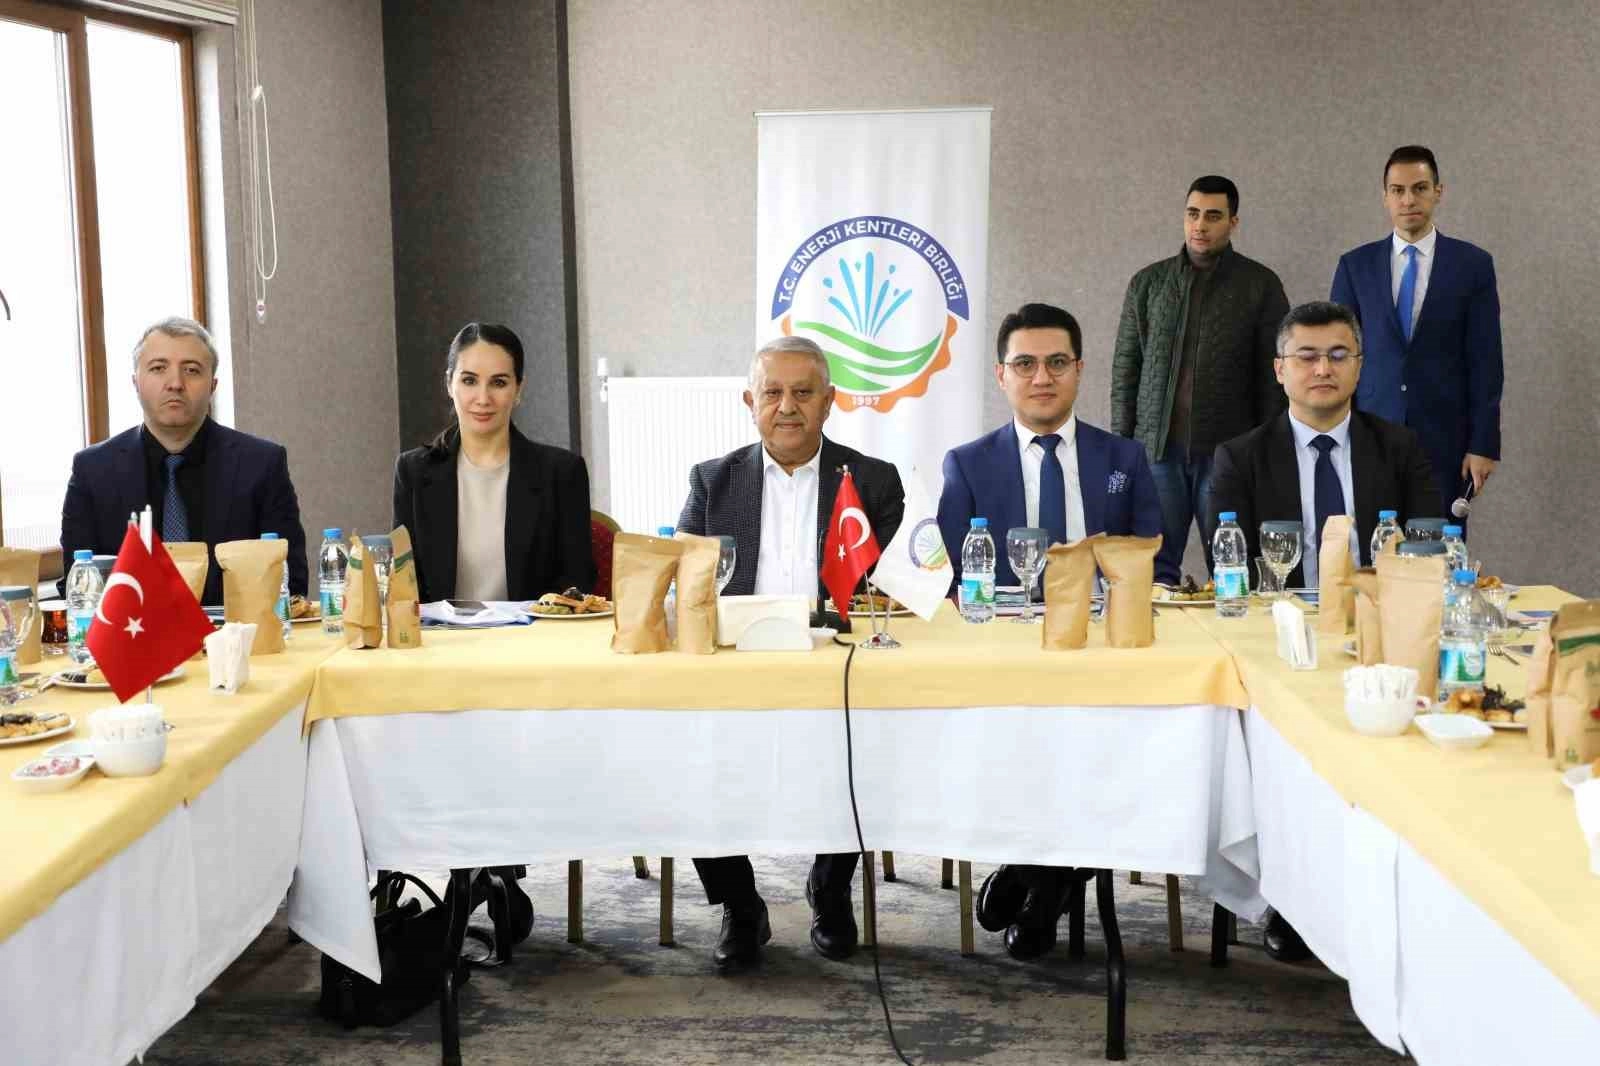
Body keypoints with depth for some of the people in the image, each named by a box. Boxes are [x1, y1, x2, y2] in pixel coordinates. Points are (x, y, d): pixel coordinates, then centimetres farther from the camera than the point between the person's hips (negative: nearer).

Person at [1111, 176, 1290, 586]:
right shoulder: (1147, 283, 10)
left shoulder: (1260, 285, 4)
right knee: (1154, 570, 1)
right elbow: (1125, 367, 11)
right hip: (1156, 448, 2)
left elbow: (1272, 376, 3)